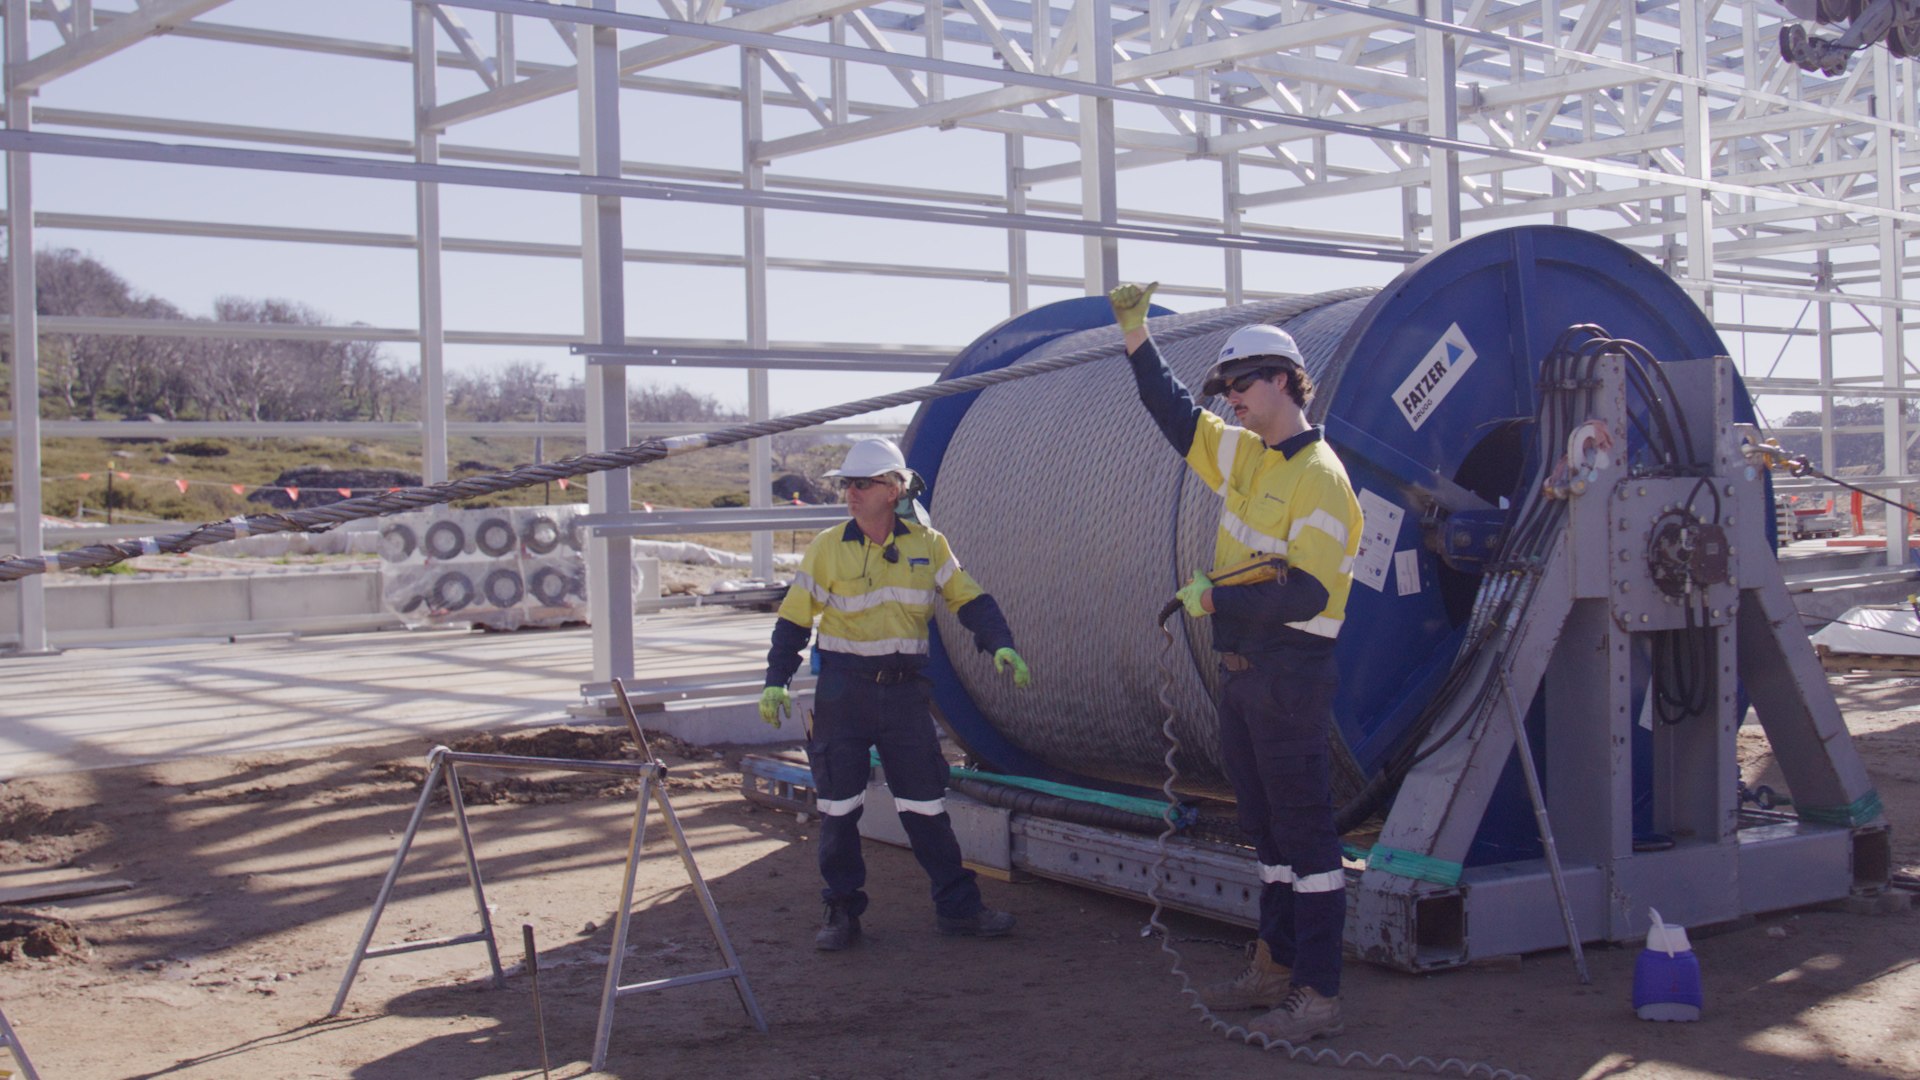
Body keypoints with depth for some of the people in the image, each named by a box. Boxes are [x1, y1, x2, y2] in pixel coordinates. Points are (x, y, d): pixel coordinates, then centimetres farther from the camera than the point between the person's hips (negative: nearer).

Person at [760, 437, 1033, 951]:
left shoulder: (927, 544, 3)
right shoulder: (827, 548, -1)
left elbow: (969, 599, 7)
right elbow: (794, 618, 2)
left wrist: (1001, 644, -8)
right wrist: (775, 681, -5)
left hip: (904, 691, 1)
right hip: (843, 692, -1)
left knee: (926, 804, 4)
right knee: (838, 807, 2)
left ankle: (957, 906, 13)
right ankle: (843, 912, 15)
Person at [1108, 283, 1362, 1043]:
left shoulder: (1319, 476, -16)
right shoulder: (1246, 455, 10)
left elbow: (1305, 595, -24)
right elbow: (1176, 414, 22)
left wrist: (1214, 600, -19)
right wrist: (1137, 337, 14)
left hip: (1292, 672, -9)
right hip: (1241, 666, 9)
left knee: (1303, 830, -5)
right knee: (1265, 825, 16)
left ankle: (1319, 994, 0)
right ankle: (1274, 968, 27)